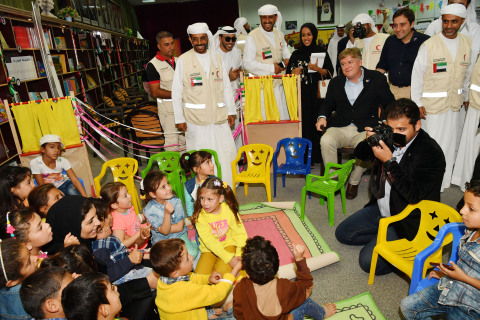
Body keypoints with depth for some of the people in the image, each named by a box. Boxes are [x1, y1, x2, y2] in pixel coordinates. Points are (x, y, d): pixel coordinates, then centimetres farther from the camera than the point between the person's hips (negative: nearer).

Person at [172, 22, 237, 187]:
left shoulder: (217, 58, 12)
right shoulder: (183, 60, 1)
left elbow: (226, 87, 16)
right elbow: (176, 92, 1)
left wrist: (231, 111, 11)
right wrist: (179, 118, -3)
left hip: (219, 117, 3)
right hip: (195, 118, -3)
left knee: (225, 154, 5)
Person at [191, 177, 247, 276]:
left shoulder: (229, 210, -14)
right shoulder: (199, 215, -17)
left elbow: (240, 233, -9)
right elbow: (209, 241, -21)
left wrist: (239, 255, -22)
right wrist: (229, 258, -26)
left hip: (228, 245, -1)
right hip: (209, 250, 2)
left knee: (222, 271, -24)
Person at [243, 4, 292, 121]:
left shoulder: (279, 34, 11)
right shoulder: (252, 36, -9)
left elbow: (284, 48, 28)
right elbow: (248, 63, -14)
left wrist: (287, 59, 3)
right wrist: (271, 68, -16)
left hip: (280, 83, 6)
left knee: (284, 116, 11)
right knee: (266, 119, -5)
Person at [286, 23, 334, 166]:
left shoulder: (322, 52, 8)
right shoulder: (296, 54, 14)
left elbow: (330, 72, 3)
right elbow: (288, 74, 16)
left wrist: (317, 68, -14)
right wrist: (294, 73, -6)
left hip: (317, 94, -1)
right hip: (301, 95, 1)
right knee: (304, 123, -4)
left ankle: (317, 155, 6)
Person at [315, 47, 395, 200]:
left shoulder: (377, 79, 7)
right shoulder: (336, 82, 15)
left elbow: (389, 104, 8)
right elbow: (328, 103, 20)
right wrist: (322, 117, -3)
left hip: (365, 129, -2)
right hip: (340, 128, 2)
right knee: (326, 140, -29)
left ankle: (354, 182, -9)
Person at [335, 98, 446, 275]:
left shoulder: (431, 153, -23)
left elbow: (414, 196, -31)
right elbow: (359, 154, 10)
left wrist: (389, 161, -34)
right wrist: (370, 141, -14)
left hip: (406, 221, -7)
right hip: (380, 209, 8)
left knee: (368, 262, -16)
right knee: (342, 233, 10)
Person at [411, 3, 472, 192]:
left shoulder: (467, 44, 5)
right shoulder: (429, 45, -10)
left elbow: (467, 74, 15)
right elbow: (417, 75, -8)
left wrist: (466, 97, 14)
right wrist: (417, 103, -9)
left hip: (455, 104, 5)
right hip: (432, 105, -5)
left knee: (451, 143, 13)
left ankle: (444, 180, 30)